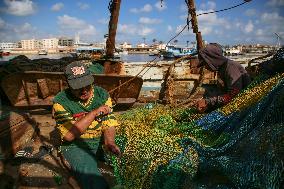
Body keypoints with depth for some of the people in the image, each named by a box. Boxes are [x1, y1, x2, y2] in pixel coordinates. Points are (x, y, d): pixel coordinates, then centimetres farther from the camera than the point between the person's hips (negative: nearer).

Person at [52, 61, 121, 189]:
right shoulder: (61, 101, -13)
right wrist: (94, 113, -23)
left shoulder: (102, 94, -2)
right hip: (76, 146, -4)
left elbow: (109, 123, -4)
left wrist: (109, 142, -26)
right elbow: (69, 135, -20)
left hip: (102, 141, 5)